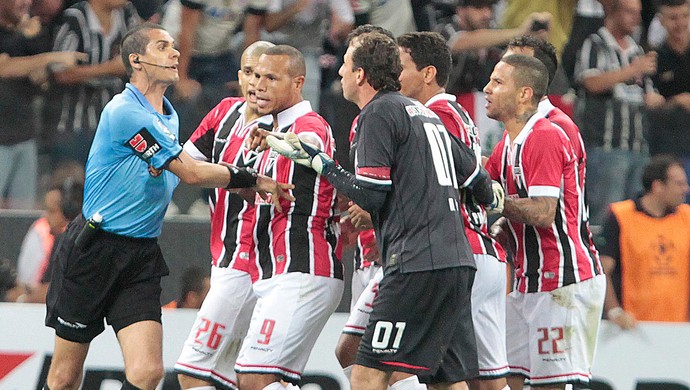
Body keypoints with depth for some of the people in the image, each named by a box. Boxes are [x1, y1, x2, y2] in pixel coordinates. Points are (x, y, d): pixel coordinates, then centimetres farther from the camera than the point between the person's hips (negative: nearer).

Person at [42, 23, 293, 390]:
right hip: (91, 250, -7)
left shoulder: (169, 116, 13)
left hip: (142, 257, 7)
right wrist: (255, 180, -7)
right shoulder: (124, 112, -16)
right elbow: (190, 173, -16)